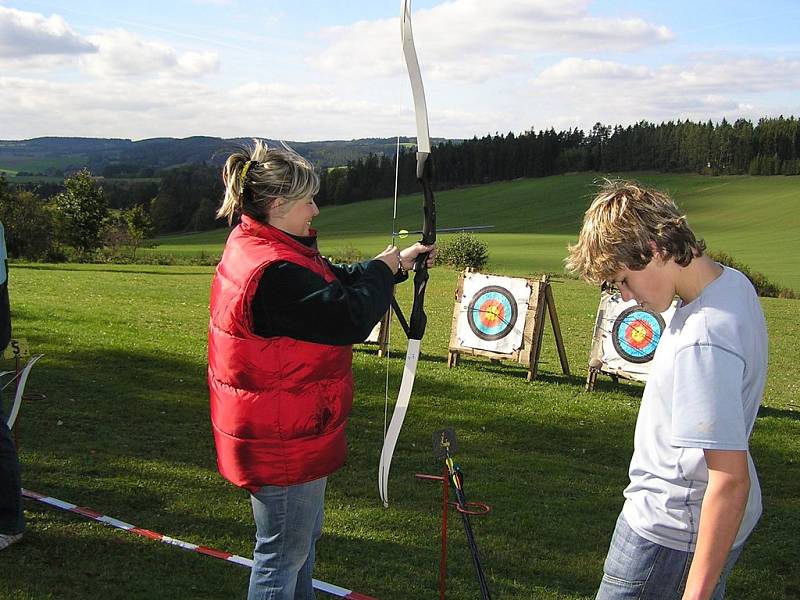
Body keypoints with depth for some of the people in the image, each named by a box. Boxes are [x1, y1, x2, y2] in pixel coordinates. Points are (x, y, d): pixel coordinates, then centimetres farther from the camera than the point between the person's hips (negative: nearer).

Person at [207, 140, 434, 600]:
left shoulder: (254, 245, 4)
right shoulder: (274, 272, -30)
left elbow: (333, 281, 14)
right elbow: (351, 318, -26)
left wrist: (398, 263, 11)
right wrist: (384, 267, -9)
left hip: (288, 429, 11)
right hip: (284, 441, -11)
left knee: (305, 536, 26)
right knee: (284, 553, 6)